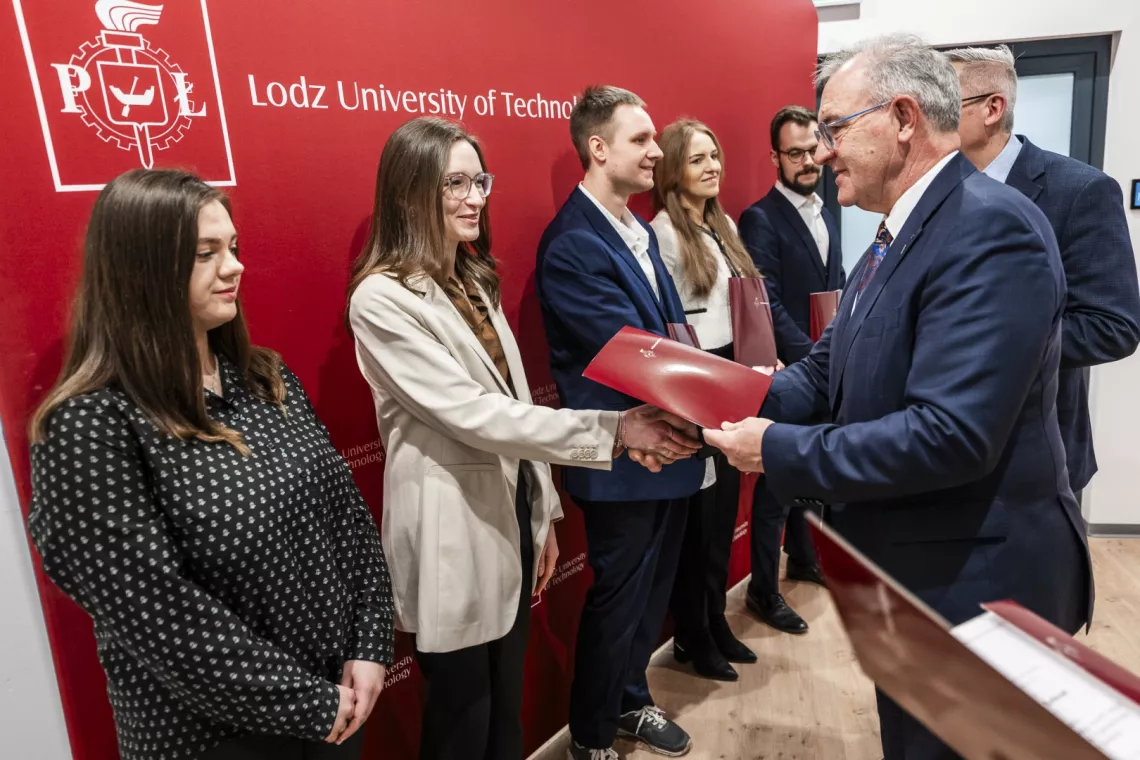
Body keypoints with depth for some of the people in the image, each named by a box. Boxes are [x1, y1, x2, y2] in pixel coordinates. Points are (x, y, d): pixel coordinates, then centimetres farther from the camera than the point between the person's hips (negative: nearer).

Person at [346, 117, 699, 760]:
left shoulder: (474, 279, 9)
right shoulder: (382, 298, -17)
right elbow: (473, 414, -25)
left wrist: (543, 512, 12)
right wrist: (616, 429, -27)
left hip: (512, 514, 7)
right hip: (454, 536, -7)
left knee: (508, 706, 22)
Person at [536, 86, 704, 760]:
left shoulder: (640, 230, 8)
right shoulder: (572, 246, -21)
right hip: (623, 461, -8)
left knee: (653, 591, 23)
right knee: (619, 600, 10)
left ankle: (631, 700, 47)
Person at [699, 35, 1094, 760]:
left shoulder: (991, 226, -23)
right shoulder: (899, 234, 7)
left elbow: (950, 434, -31)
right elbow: (828, 371, 6)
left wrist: (779, 450, -24)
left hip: (974, 578, -9)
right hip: (909, 568, 9)